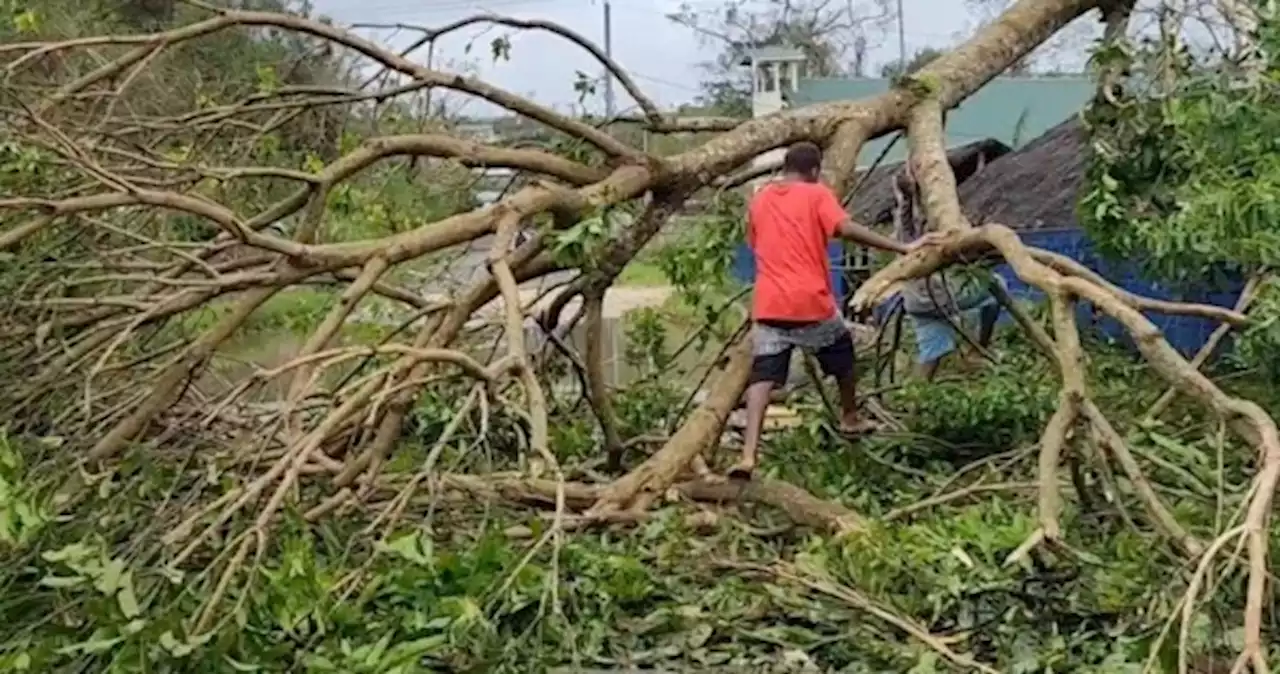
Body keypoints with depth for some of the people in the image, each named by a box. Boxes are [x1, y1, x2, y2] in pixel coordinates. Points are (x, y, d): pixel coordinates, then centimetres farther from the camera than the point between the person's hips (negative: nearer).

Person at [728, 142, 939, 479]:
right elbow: (847, 229, -16)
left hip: (769, 305, 3)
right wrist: (903, 247, -17)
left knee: (762, 376, -4)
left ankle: (749, 454, -21)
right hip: (811, 302, -3)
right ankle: (850, 420, 43)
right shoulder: (817, 194, 0)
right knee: (843, 357, 24)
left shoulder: (759, 199, 14)